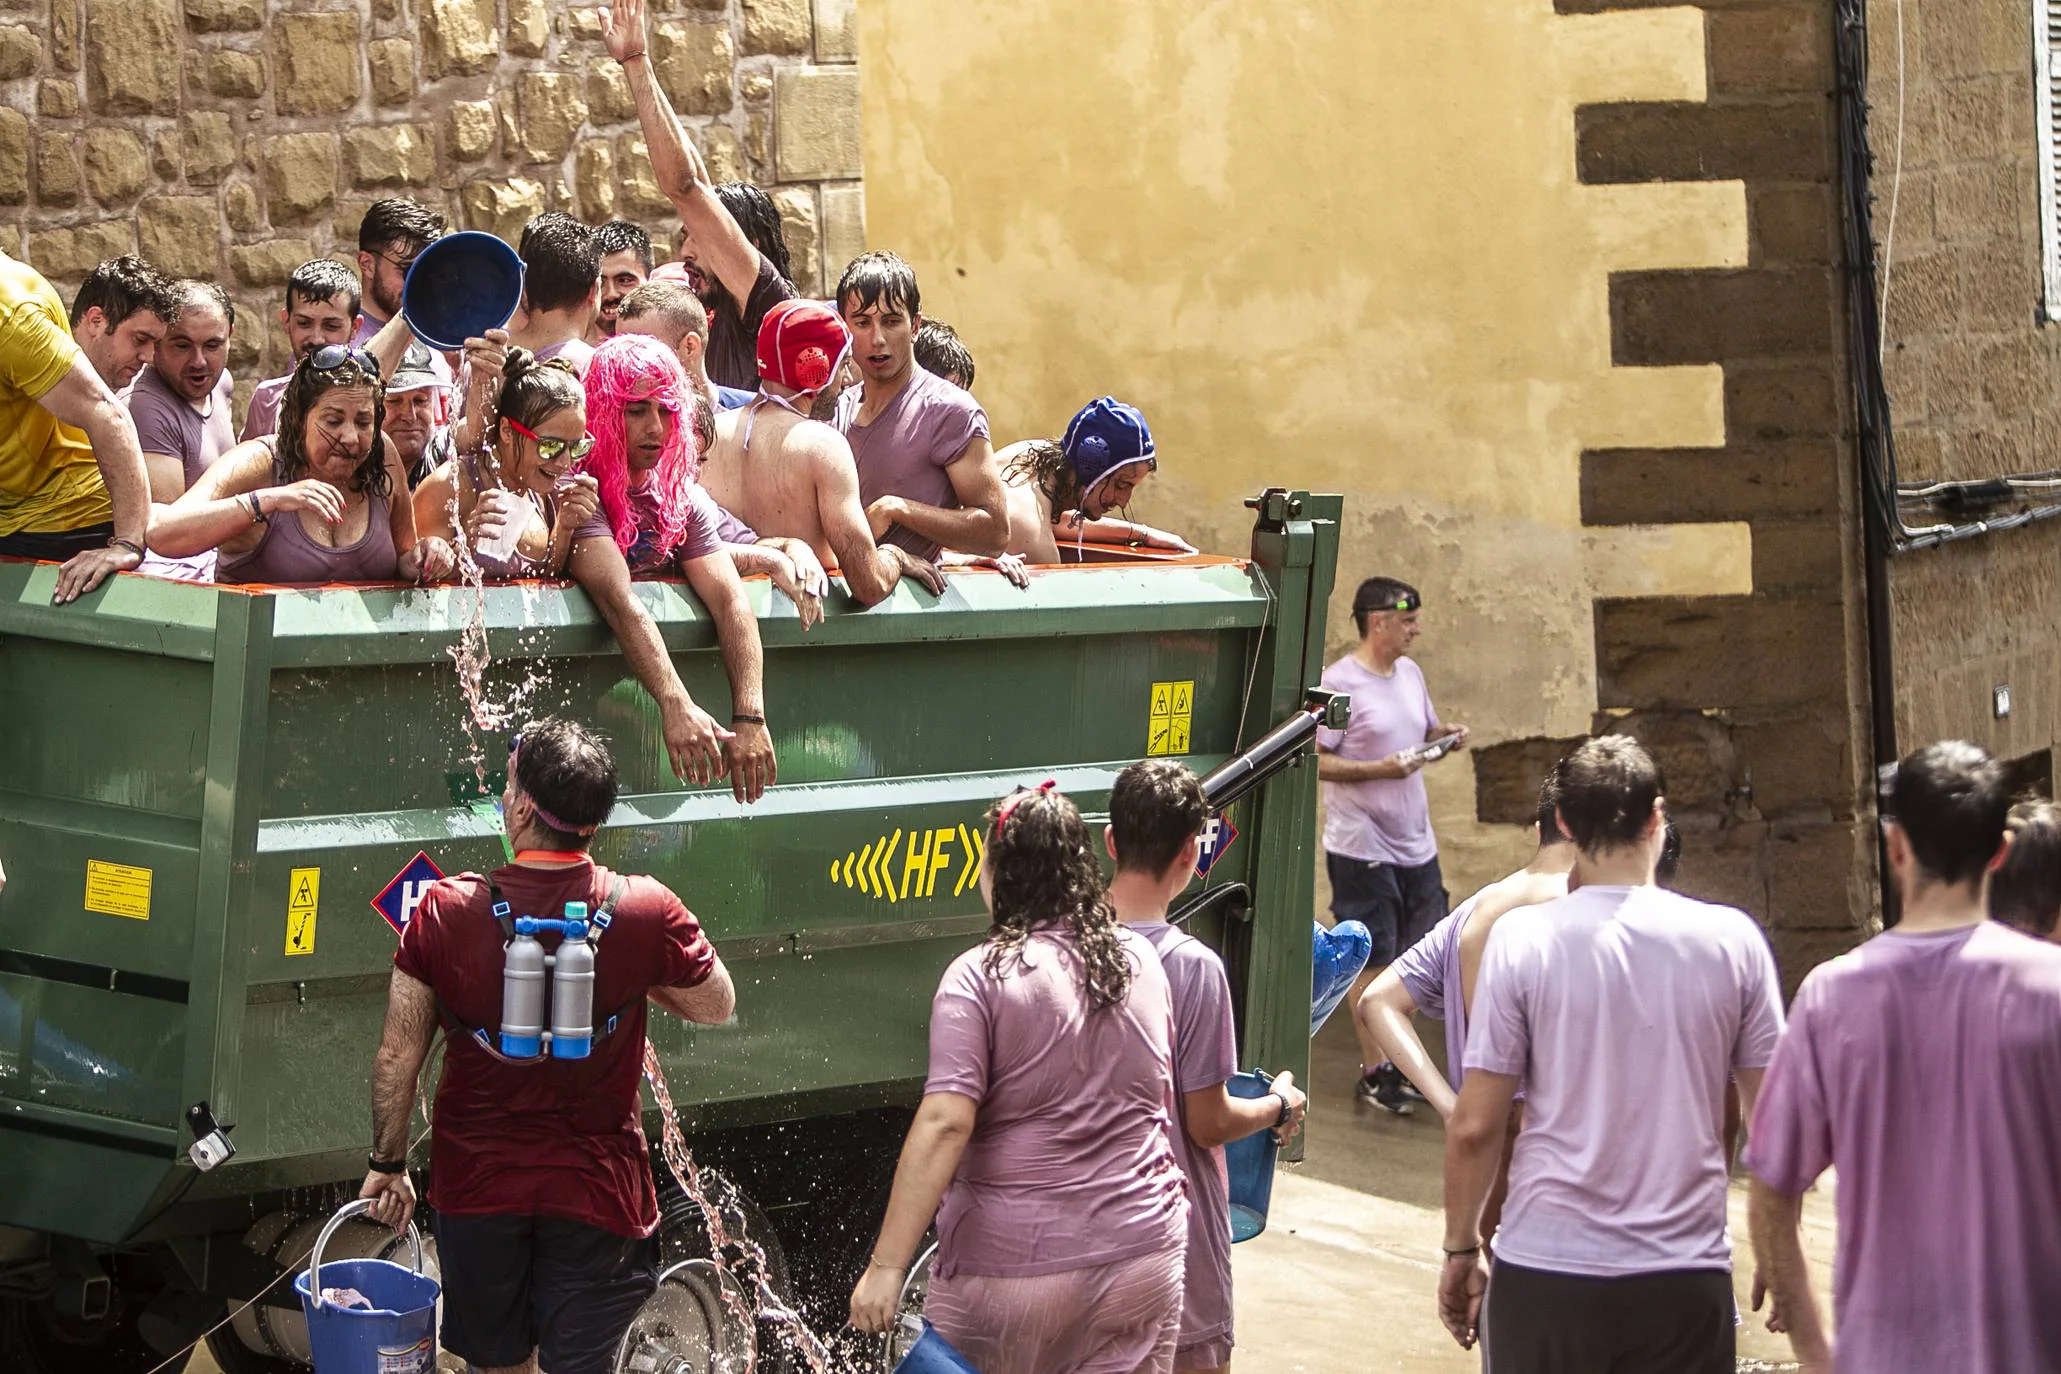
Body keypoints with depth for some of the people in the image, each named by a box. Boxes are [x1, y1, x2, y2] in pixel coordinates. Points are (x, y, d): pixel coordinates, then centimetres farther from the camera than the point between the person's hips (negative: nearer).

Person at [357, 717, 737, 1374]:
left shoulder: (445, 912, -15)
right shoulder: (646, 911, -16)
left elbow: (397, 1060, -8)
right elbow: (716, 1006, 1)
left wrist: (387, 1163, 7)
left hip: (477, 1185, 1)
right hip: (596, 1190, -1)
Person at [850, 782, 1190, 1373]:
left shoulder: (980, 977, -12)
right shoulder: (1141, 962, 5)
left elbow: (944, 1125, -20)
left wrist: (886, 1267, -21)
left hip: (1012, 1267, -4)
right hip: (1143, 1255, 4)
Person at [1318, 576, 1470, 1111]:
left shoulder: (1410, 672, 9)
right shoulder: (1340, 683, -15)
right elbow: (1314, 761, -17)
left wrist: (1446, 737, 0)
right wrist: (1380, 769, -25)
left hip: (1416, 842, 7)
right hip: (1362, 847, -7)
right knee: (1373, 961, 1)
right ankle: (1374, 1071, 11)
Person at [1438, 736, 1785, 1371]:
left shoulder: (1521, 938, -5)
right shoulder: (1732, 940, -1)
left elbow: (1474, 1127, -5)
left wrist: (1461, 1249, 9)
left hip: (1544, 1272, -1)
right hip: (1685, 1279, 1)